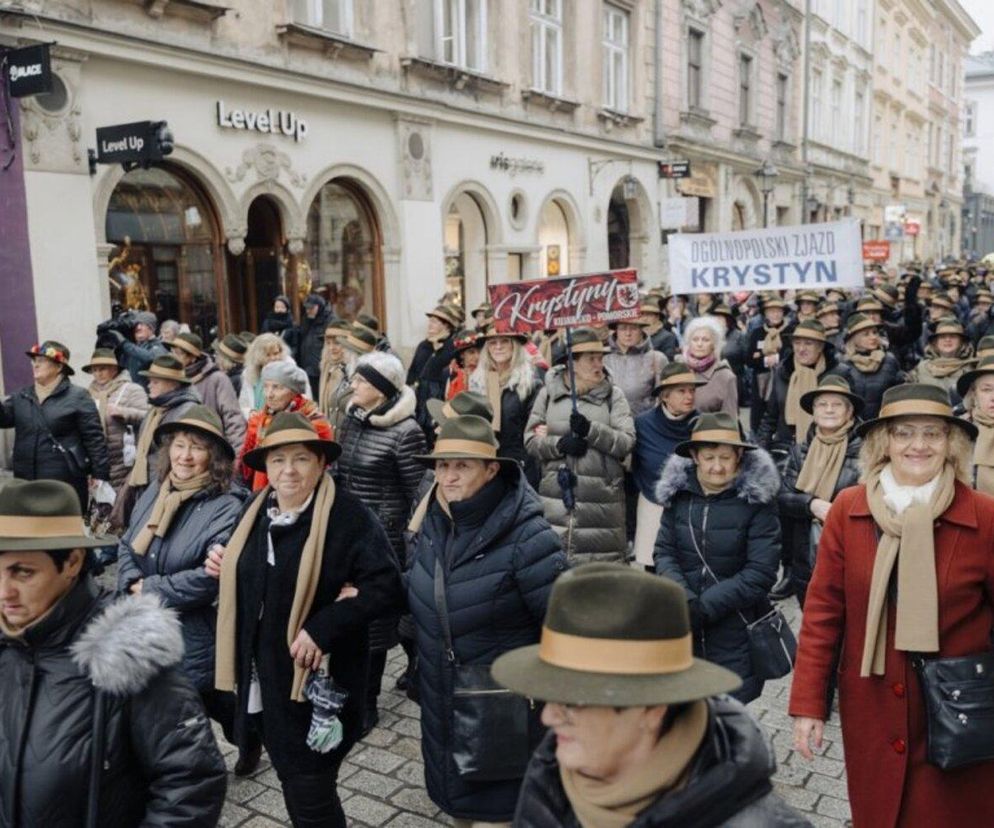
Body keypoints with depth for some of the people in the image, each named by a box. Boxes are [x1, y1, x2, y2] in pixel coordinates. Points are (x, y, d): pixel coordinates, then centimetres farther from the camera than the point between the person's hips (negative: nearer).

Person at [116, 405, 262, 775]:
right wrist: (134, 583, -11)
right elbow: (126, 546, 8)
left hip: (194, 634, -6)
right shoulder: (155, 491, 2)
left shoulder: (226, 507, -17)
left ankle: (250, 737, 39)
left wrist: (150, 590, -16)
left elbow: (210, 577, -23)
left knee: (206, 701, 10)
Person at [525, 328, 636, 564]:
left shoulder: (613, 394, 5)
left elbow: (627, 442, -4)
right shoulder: (549, 392, 6)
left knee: (602, 557, 0)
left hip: (602, 497, 0)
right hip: (556, 494, 1)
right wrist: (559, 444, -13)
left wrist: (591, 430, -17)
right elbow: (530, 439, 5)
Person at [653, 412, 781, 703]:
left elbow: (760, 572, -12)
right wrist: (684, 600, -16)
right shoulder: (679, 491, 1)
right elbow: (664, 551, 1)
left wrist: (705, 605, -15)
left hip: (736, 632, -3)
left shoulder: (757, 498, -9)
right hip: (683, 629, 3)